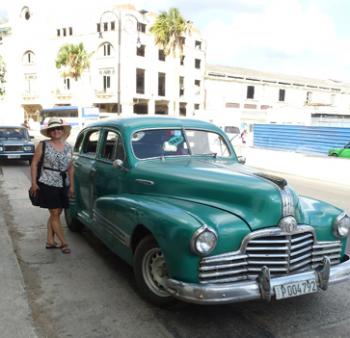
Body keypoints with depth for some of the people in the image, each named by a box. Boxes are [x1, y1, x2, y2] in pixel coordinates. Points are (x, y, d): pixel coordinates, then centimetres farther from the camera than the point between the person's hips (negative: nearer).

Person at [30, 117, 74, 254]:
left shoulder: (68, 147, 7)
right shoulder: (43, 145, -5)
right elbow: (34, 164, -2)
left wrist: (71, 185, 10)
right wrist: (34, 182, -9)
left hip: (63, 185, 5)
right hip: (47, 184, -5)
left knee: (56, 214, 11)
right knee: (55, 214, -2)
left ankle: (50, 241, 22)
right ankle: (64, 243, 4)